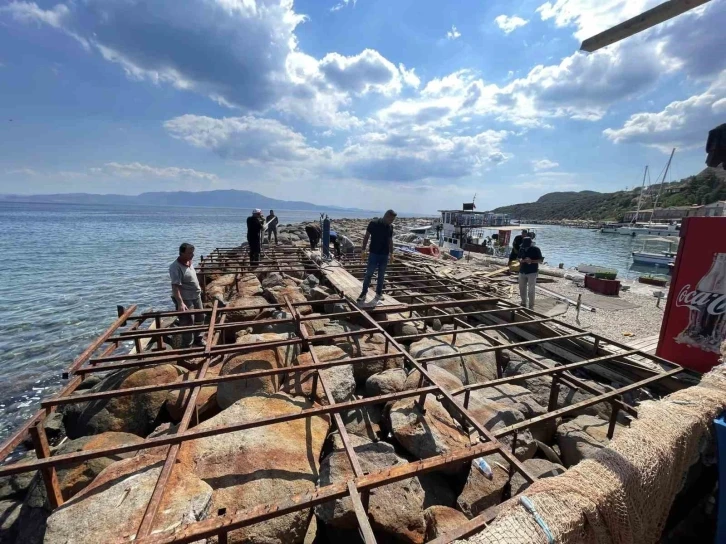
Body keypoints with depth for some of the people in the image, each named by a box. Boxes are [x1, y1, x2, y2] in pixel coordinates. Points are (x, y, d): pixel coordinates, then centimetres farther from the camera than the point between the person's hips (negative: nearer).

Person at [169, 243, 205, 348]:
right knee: (188, 323, -1)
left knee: (200, 318, 20)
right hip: (186, 299, -9)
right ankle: (186, 346, 13)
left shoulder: (189, 262, 3)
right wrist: (180, 303, -37)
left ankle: (198, 339, 39)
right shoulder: (175, 267, -23)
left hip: (196, 296, 9)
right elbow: (175, 287, -30)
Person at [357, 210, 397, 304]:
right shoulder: (373, 223, -9)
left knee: (381, 275, 10)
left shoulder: (390, 227, 4)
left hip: (385, 255, 4)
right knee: (368, 274, -3)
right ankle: (363, 294, 5)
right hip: (374, 254, -4)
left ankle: (379, 293, 21)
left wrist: (391, 253, 12)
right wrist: (363, 250, -9)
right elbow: (366, 237, -4)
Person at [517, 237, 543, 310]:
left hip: (532, 272, -5)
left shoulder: (536, 249, -9)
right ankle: (524, 303, 29)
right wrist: (521, 260, -8)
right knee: (522, 289, 12)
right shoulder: (521, 249, 4)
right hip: (522, 272, 5)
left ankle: (531, 306, 4)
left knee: (531, 290, -4)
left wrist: (531, 261, -23)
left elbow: (541, 261, -8)